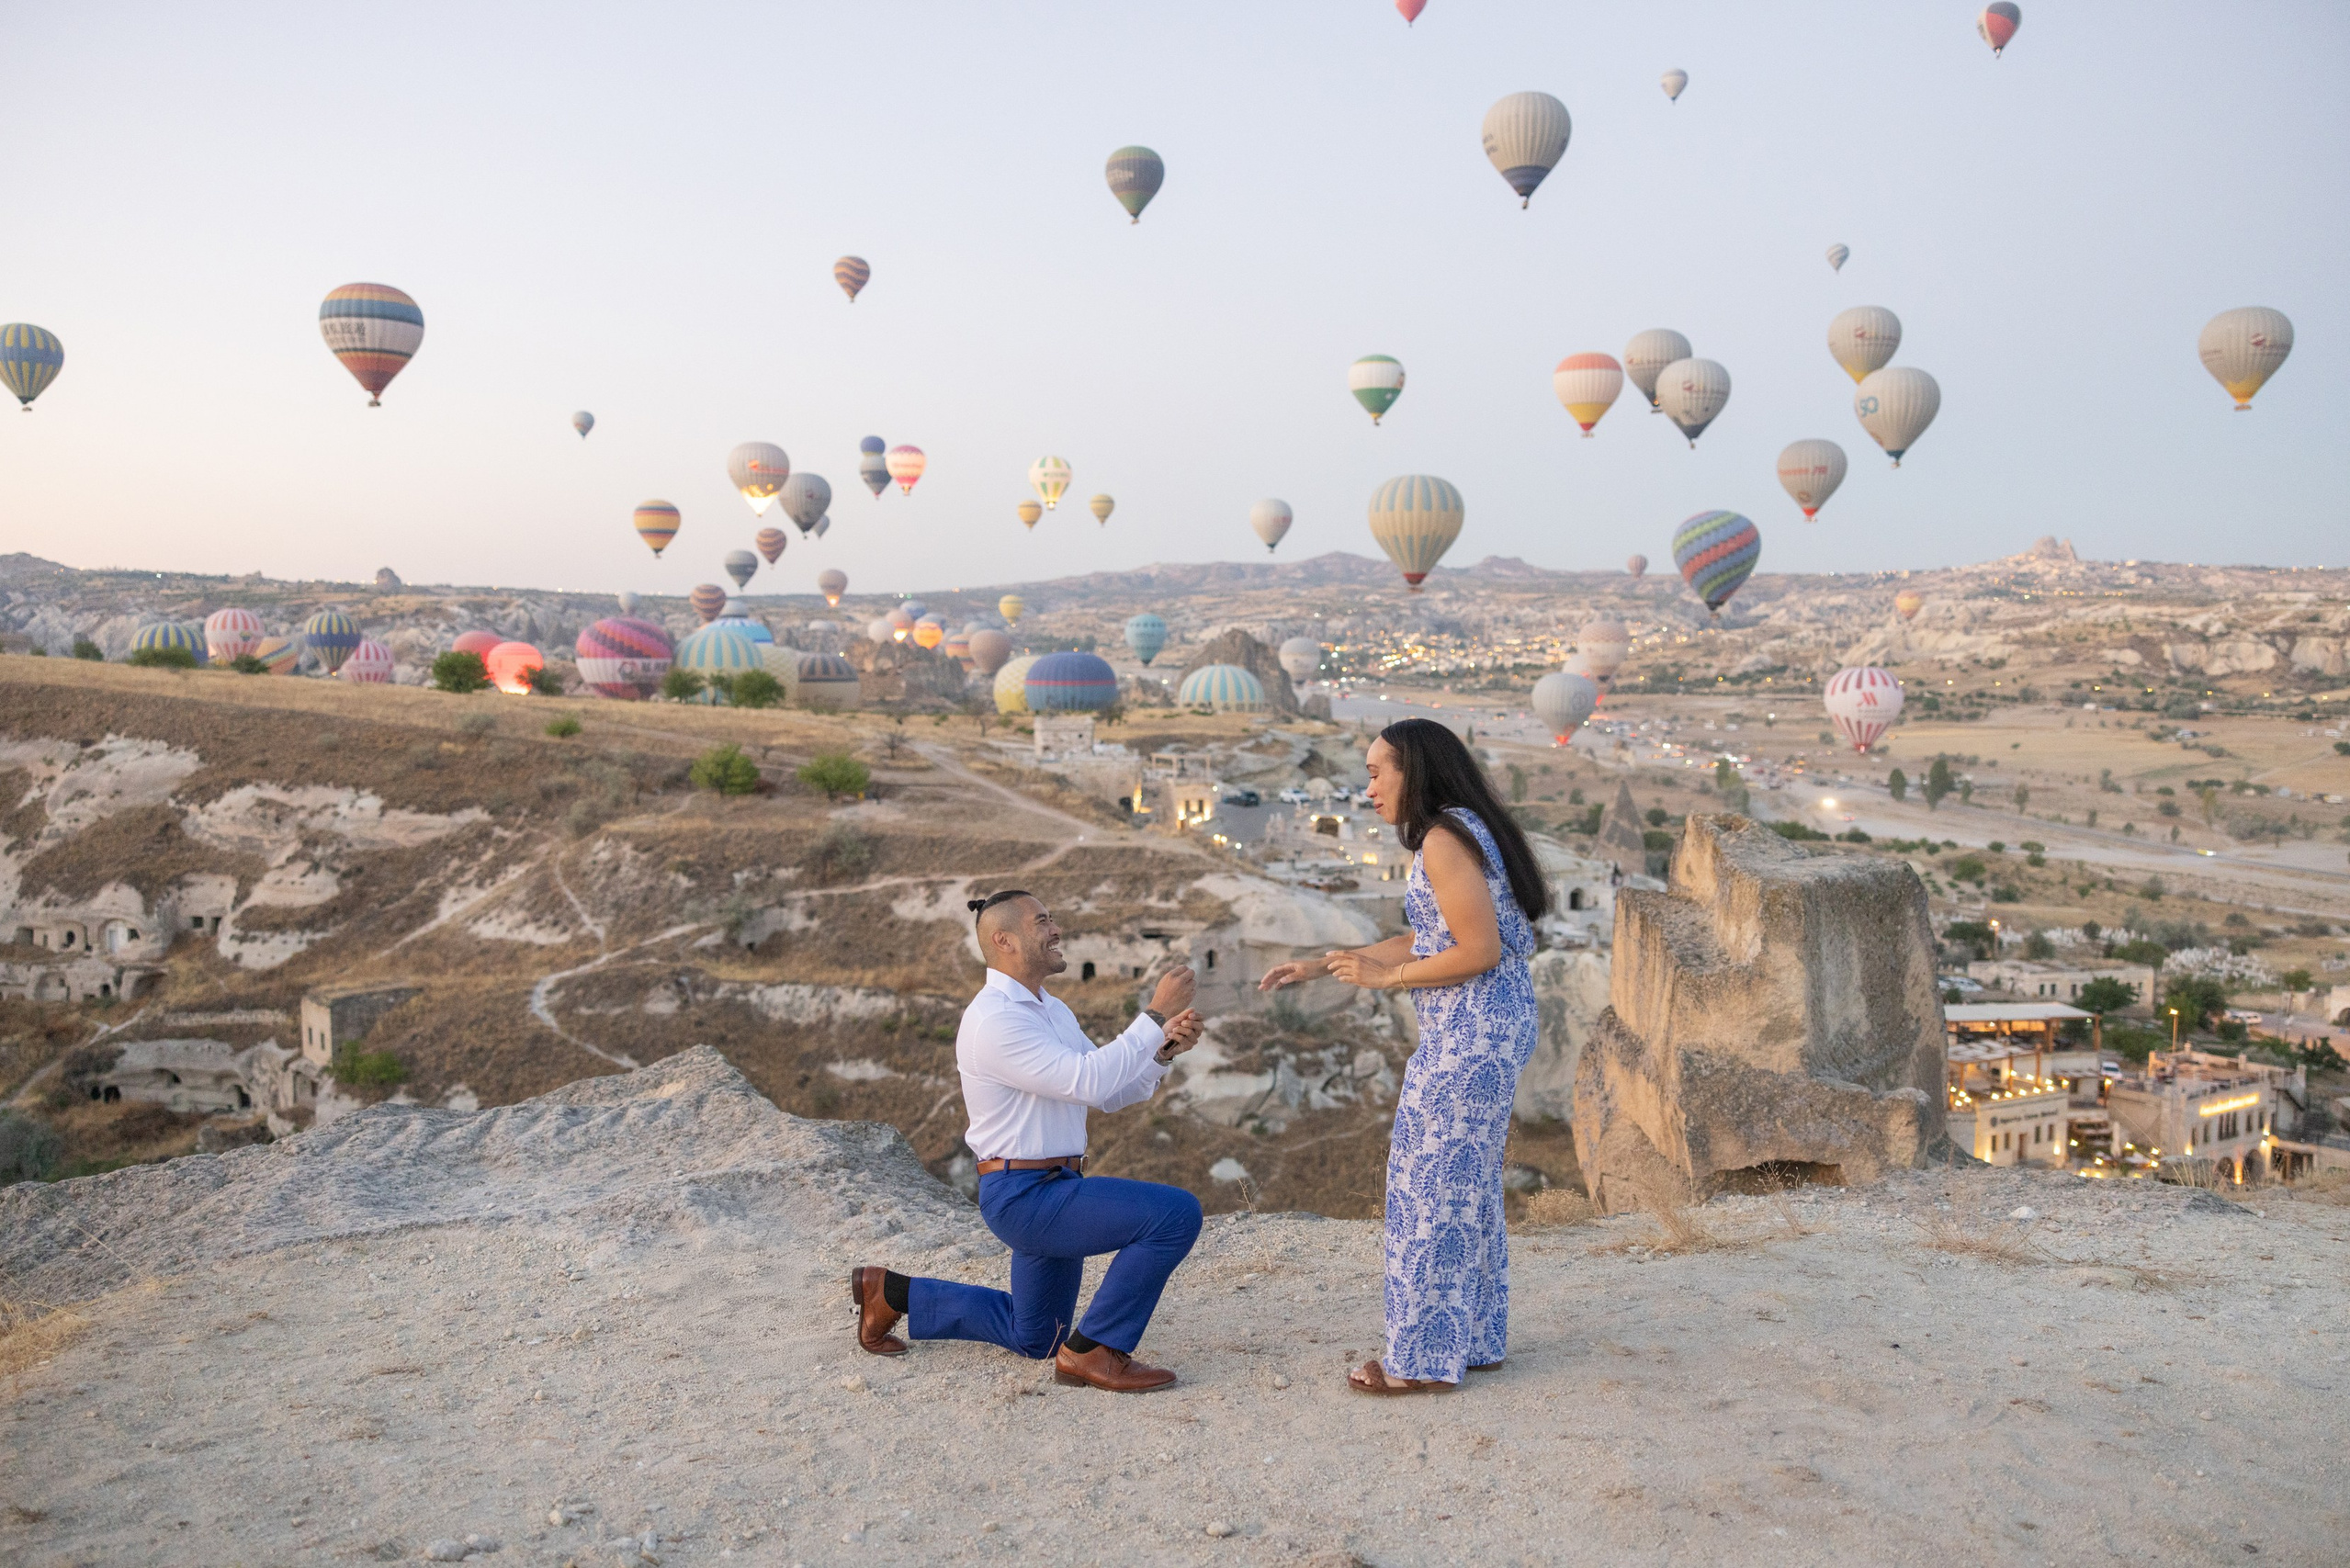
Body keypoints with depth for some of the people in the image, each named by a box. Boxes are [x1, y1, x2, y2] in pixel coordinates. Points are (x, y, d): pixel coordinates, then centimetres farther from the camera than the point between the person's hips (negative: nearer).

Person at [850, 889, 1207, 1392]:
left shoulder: (1053, 1011, 12)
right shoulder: (994, 1020, -20)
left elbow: (1114, 1095, 10)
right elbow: (1090, 1083, -28)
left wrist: (1165, 1048, -7)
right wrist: (1156, 1016, -24)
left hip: (1049, 1191, 10)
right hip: (1026, 1196, -10)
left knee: (1032, 1338, 25)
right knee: (1176, 1214, -22)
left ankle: (892, 1294, 29)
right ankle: (1094, 1351, -11)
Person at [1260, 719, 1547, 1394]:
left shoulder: (1444, 839, -16)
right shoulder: (1463, 834, 15)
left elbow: (1480, 950, -21)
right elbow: (1425, 941, 19)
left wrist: (1385, 977, -11)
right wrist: (1319, 965, 16)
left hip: (1470, 1033, -10)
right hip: (1490, 1028, 10)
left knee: (1433, 1184, 0)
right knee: (1465, 1184, 17)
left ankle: (1427, 1357, 9)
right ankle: (1474, 1339, 27)